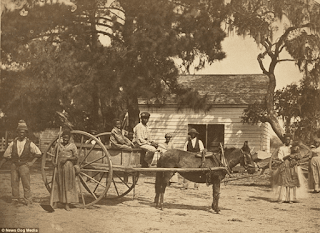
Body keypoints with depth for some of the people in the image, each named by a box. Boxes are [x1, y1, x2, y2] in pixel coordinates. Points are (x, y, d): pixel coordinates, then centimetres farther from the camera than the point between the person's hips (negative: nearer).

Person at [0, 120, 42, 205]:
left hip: (24, 165, -2)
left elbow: (38, 153, 7)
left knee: (26, 184, -3)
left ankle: (28, 201, 5)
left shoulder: (29, 143, -2)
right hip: (14, 165, 2)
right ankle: (15, 200, 14)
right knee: (14, 183, 4)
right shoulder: (13, 143, 2)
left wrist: (32, 162, 0)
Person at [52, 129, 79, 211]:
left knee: (68, 185, 1)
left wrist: (67, 158, -15)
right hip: (59, 167, 2)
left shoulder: (72, 146, 3)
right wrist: (53, 161, 1)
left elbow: (76, 157, -3)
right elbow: (55, 155, 19)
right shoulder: (58, 145, 11)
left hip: (68, 167, -2)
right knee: (57, 184, 2)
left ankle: (67, 204, 7)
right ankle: (55, 202, 6)